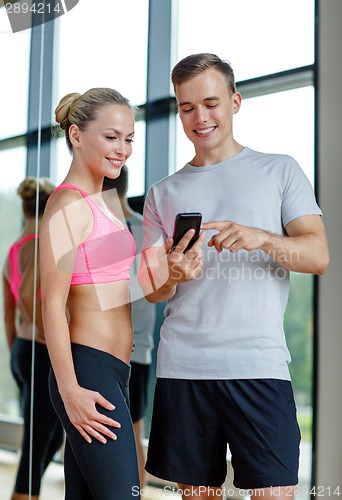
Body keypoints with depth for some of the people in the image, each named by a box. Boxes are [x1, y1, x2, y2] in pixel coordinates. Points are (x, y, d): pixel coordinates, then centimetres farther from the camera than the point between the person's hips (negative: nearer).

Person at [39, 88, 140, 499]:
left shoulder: (95, 203, 18)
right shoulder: (68, 205, -11)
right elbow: (52, 303, -16)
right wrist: (70, 390, -19)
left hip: (108, 372, 9)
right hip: (90, 374, -9)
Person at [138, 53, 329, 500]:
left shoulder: (279, 170, 10)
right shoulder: (164, 194, 16)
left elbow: (319, 257, 0)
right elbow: (152, 291, 14)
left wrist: (261, 238, -19)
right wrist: (173, 277, -10)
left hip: (259, 363, -2)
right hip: (183, 364, 3)